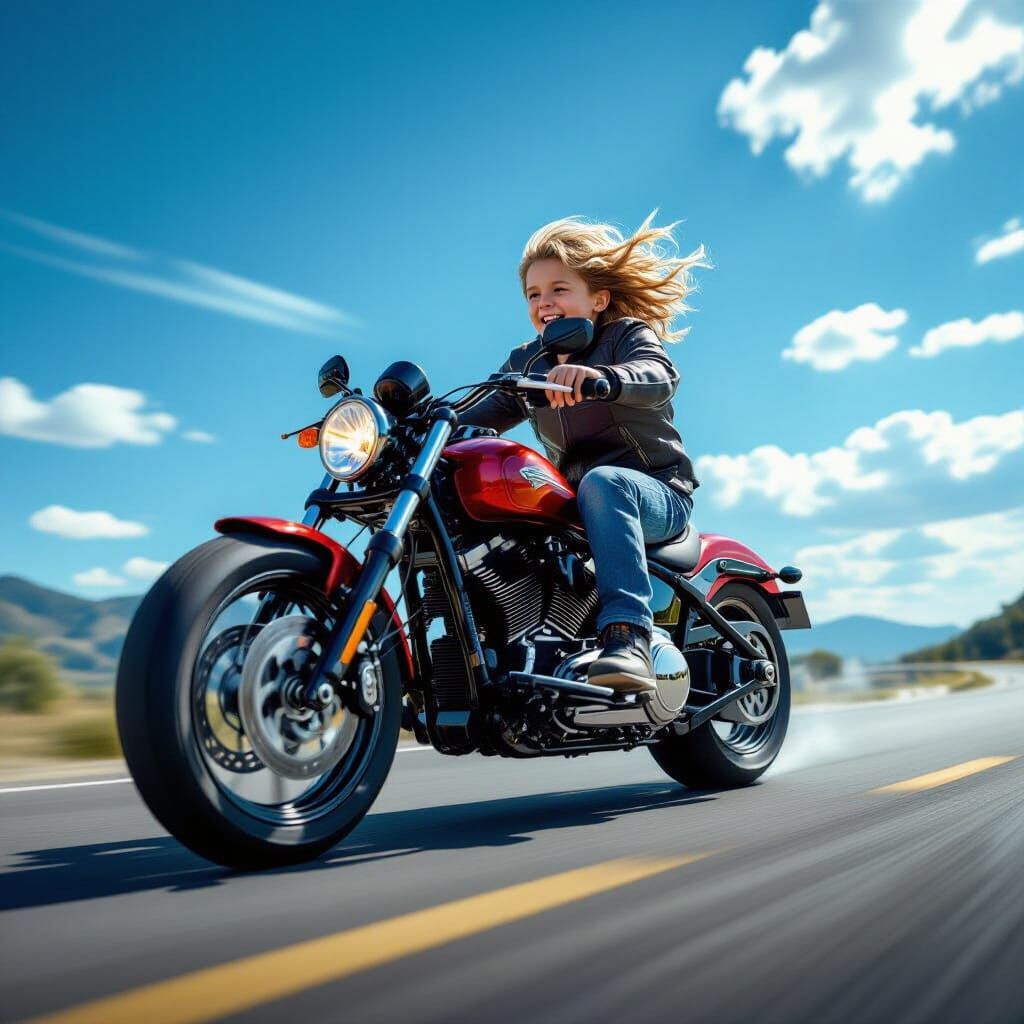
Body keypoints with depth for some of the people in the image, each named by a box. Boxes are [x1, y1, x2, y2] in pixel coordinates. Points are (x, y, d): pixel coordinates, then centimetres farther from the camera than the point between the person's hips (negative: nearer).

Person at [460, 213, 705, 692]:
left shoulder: (627, 335, -3)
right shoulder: (525, 361, 15)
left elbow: (659, 378, -25)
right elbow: (482, 414, 8)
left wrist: (602, 377, -47)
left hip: (656, 494, -5)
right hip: (571, 502, 6)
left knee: (603, 482, -40)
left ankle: (627, 634, -49)